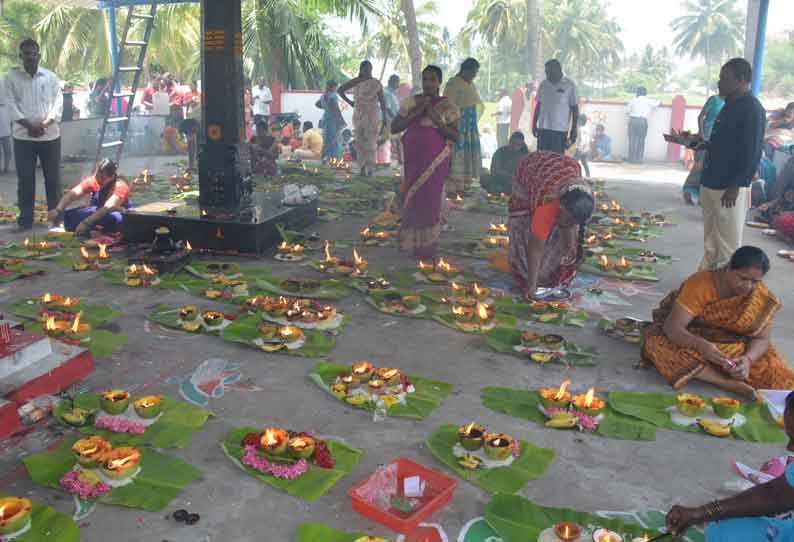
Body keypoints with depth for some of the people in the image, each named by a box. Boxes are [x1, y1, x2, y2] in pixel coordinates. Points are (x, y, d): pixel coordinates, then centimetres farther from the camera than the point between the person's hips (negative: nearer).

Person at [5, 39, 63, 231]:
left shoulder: (51, 77, 6)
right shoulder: (12, 77, 4)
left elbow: (58, 102, 0)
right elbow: (11, 104, -2)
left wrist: (45, 123, -14)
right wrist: (29, 125, -14)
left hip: (50, 135, 1)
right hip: (23, 136, 0)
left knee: (53, 177, 5)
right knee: (25, 179, 2)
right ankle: (25, 218, 9)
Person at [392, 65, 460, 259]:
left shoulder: (447, 105, -3)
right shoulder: (411, 102, 4)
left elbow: (455, 136, -6)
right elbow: (394, 128, 0)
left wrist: (436, 119, -18)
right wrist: (416, 114, -11)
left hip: (435, 160, -2)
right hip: (413, 159, 2)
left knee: (430, 199, 0)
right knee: (413, 199, 5)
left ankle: (428, 247, 10)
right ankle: (415, 243, 20)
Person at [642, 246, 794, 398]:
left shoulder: (762, 296, -14)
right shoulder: (701, 284, -25)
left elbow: (761, 338, -9)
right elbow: (672, 327, -29)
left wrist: (748, 359, -32)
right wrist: (702, 345, -48)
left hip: (735, 348, 2)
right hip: (695, 340, -2)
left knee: (772, 367, -23)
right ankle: (729, 383, -33)